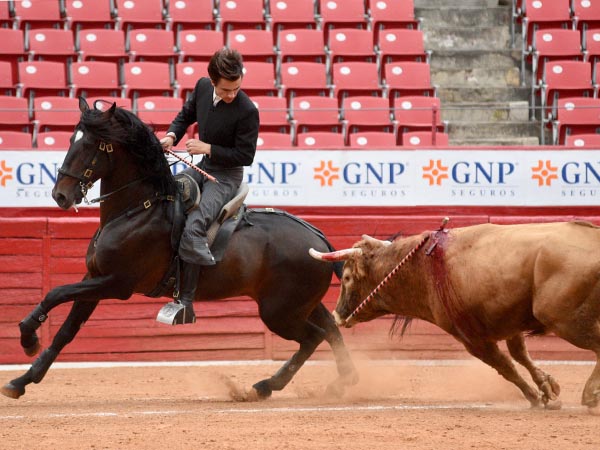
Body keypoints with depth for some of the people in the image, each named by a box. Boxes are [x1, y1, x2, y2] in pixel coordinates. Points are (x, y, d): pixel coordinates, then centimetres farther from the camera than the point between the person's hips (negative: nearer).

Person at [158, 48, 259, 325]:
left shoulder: (247, 112, -23)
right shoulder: (203, 87, -4)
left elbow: (245, 156, -18)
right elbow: (186, 115, 15)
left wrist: (208, 148, -22)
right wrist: (172, 135, -4)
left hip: (227, 177, -8)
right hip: (203, 167, 8)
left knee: (193, 227, -26)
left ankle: (185, 304, -21)